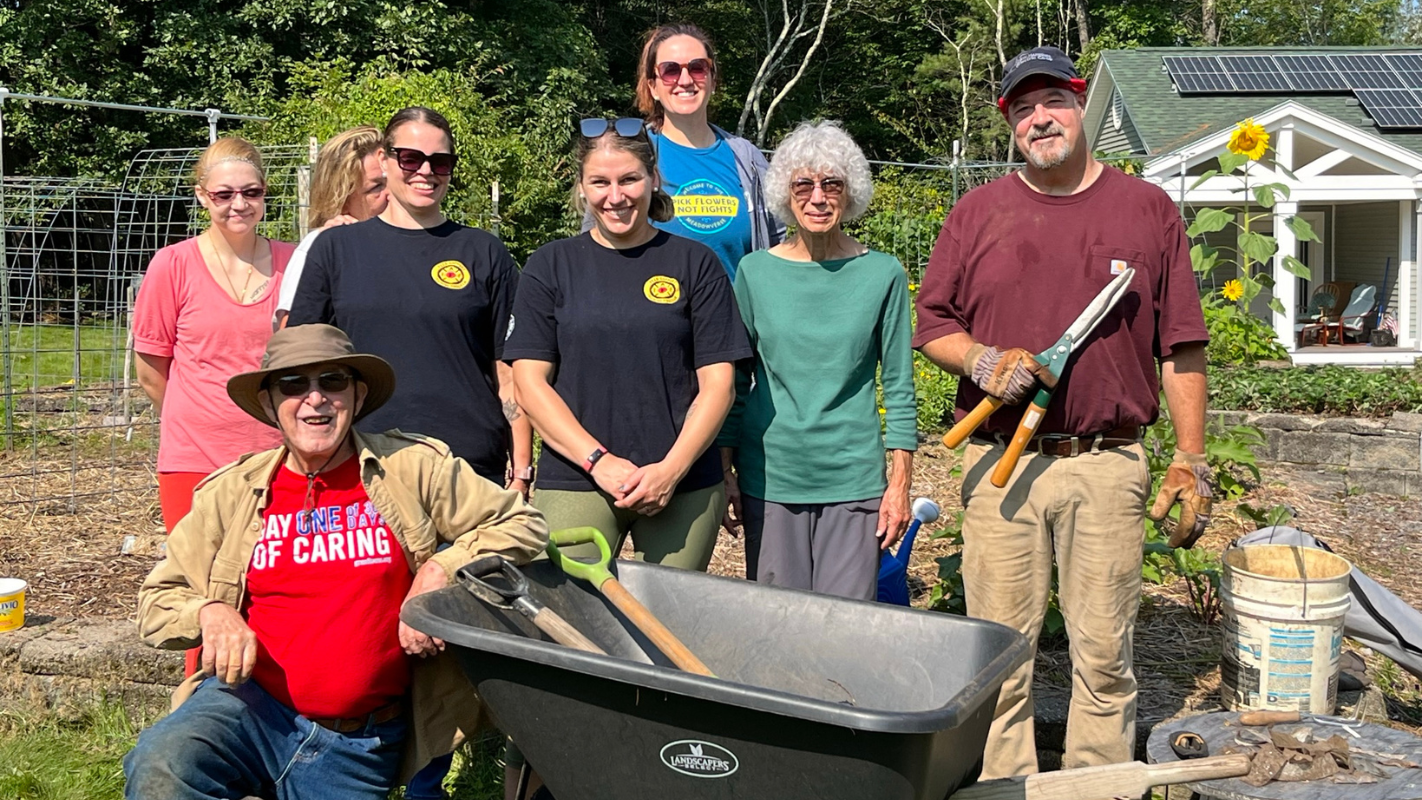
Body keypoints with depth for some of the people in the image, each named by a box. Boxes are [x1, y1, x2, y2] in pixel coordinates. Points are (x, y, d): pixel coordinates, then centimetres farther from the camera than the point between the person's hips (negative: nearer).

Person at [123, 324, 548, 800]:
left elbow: (521, 525, 4)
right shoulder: (231, 493, 6)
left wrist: (440, 571, -11)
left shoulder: (414, 469, 1)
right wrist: (210, 611, -10)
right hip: (249, 704, 1)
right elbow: (157, 600, 13)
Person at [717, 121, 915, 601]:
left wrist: (900, 483, 0)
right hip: (769, 477, 1)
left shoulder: (882, 274, 0)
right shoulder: (756, 272, 2)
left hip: (854, 479, -1)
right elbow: (732, 381, 7)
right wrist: (724, 472, 4)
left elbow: (899, 388, 3)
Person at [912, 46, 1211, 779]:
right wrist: (982, 360, -10)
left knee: (1105, 655, 6)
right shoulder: (977, 213, 9)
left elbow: (1180, 349, 6)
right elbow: (931, 325, 11)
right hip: (1000, 465, 1)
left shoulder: (1148, 211, 7)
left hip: (1108, 468, 0)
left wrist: (1191, 462, 2)